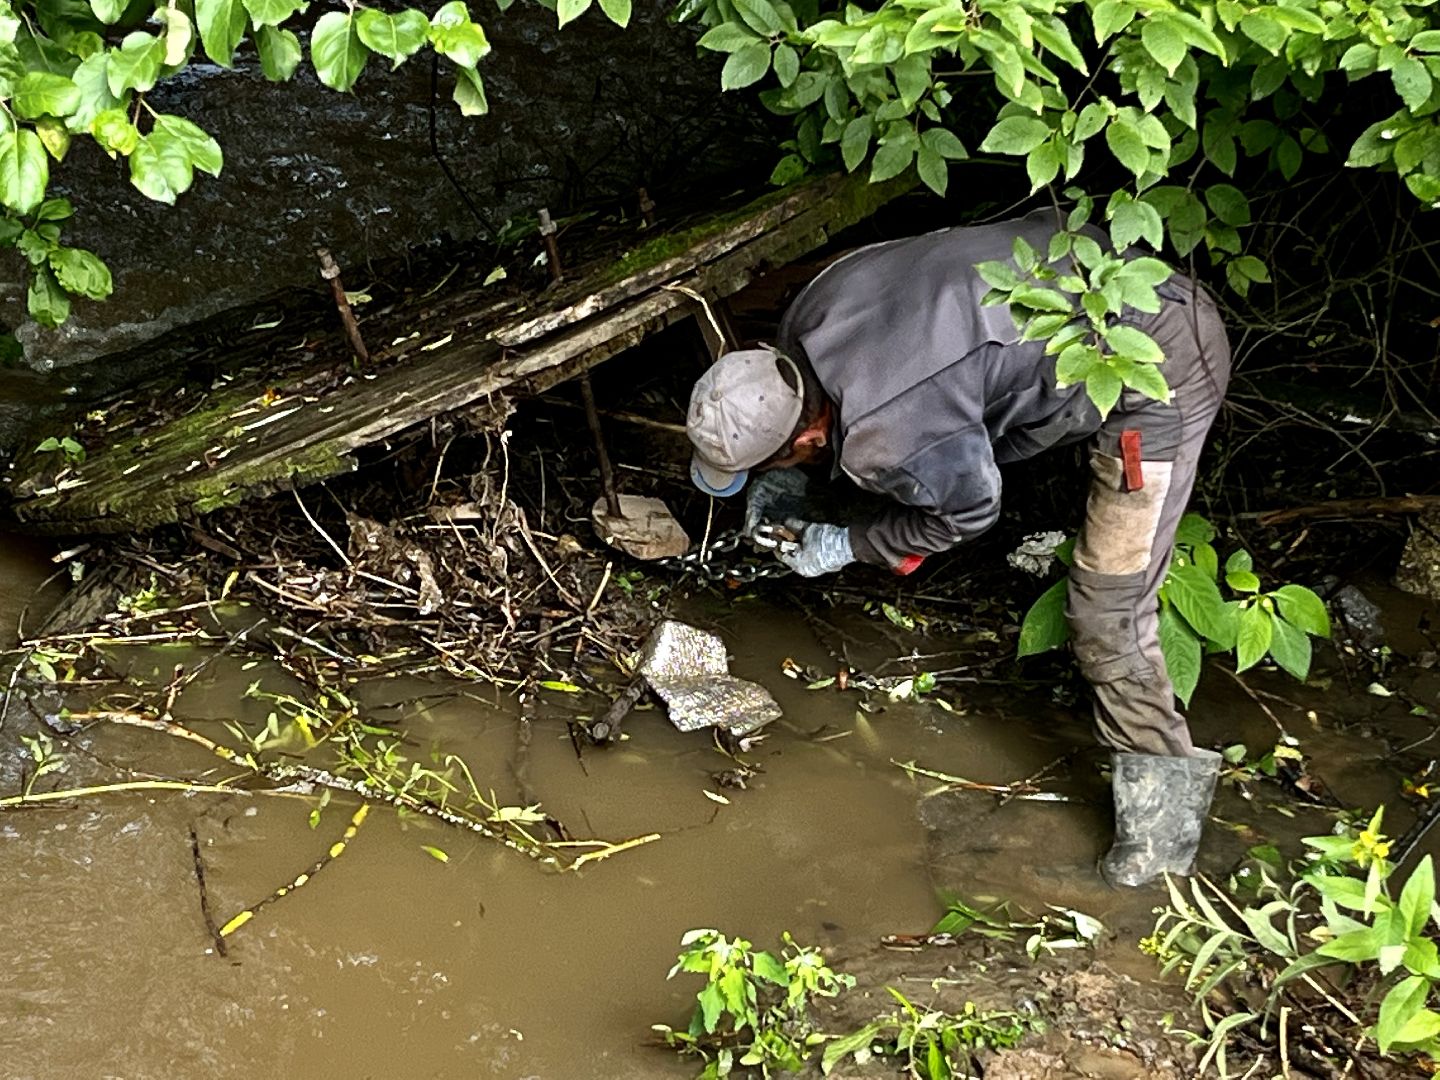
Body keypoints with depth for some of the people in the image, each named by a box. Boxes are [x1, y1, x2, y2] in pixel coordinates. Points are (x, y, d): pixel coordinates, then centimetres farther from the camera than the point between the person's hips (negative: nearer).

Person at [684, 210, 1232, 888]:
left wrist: (845, 545, 4)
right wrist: (785, 478, 14)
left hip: (1164, 367, -9)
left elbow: (970, 509, -6)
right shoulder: (806, 319, -5)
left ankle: (1161, 803, 6)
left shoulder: (892, 439, -28)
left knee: (1108, 610, -7)